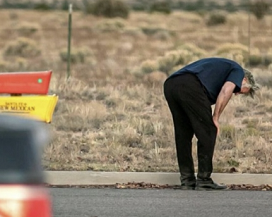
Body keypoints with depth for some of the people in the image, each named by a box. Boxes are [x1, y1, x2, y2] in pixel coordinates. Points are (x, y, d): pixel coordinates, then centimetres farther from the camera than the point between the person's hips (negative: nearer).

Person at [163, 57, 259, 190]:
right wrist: (215, 118, 2)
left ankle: (187, 180, 19)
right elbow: (226, 91, -3)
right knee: (208, 133, 4)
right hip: (190, 86, -8)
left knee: (183, 135, 17)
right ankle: (204, 180, 6)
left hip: (170, 85, 8)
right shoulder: (238, 71, 19)